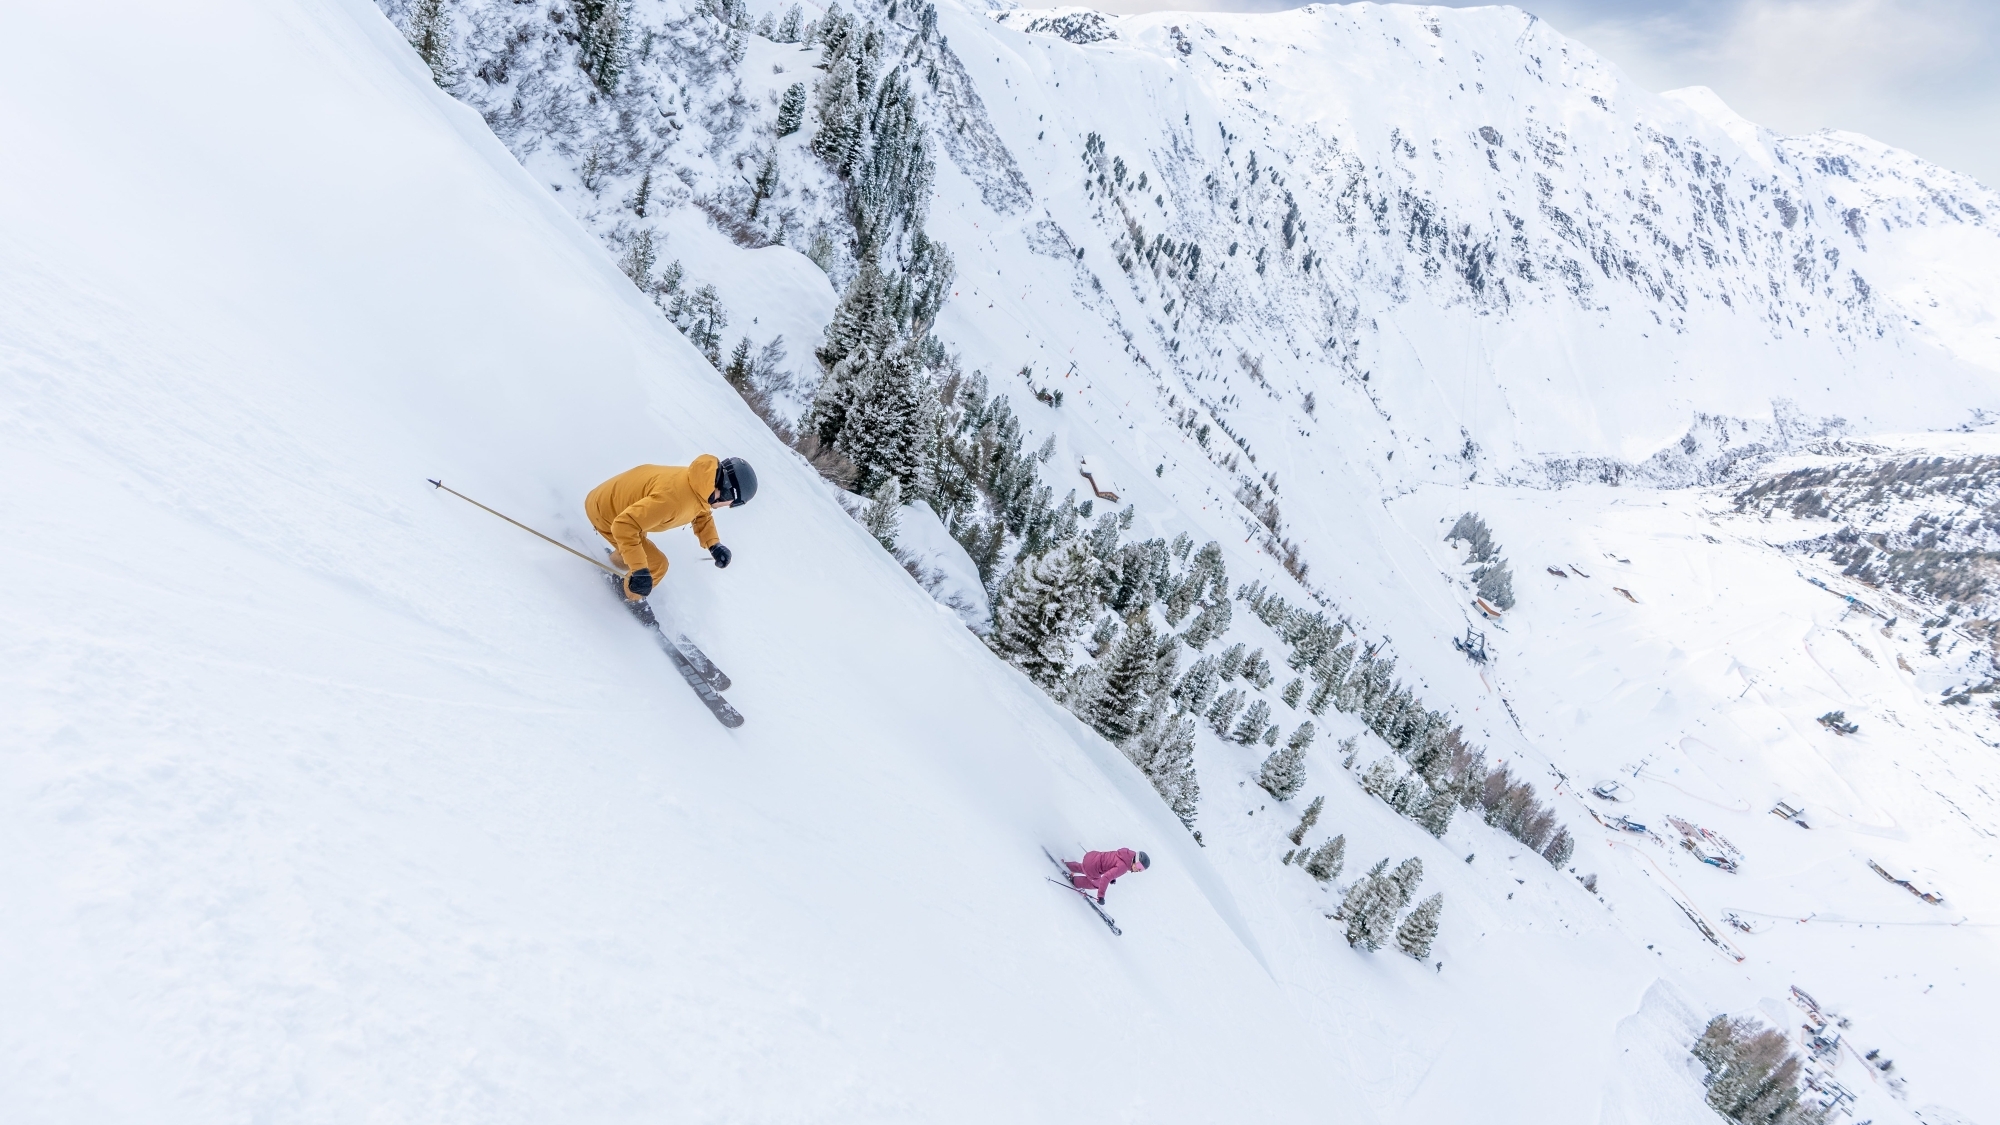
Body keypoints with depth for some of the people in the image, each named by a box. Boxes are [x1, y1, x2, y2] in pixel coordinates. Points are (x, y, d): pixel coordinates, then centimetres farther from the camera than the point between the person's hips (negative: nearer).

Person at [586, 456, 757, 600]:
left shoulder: (699, 482, -14)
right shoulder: (674, 498, -42)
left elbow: (701, 513, 6)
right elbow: (625, 525, -42)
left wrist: (714, 545, -8)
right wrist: (639, 570, -43)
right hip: (605, 513, -8)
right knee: (656, 564, -3)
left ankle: (619, 559, 61)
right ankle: (630, 598, 24)